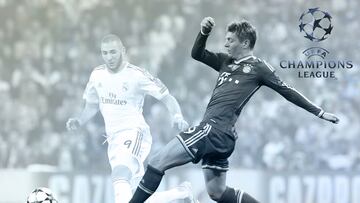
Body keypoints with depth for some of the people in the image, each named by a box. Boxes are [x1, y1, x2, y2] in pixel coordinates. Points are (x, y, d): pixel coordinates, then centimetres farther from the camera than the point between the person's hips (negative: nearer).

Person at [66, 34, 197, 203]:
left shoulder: (137, 75, -10)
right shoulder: (97, 75, 8)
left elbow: (167, 98, -7)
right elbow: (92, 106, 21)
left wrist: (177, 116, -25)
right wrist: (78, 122, 3)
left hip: (134, 133, -7)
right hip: (113, 138, 7)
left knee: (120, 177, -33)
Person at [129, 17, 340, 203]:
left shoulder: (259, 67, 0)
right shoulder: (226, 61, 21)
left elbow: (288, 92, 3)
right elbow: (197, 54, 22)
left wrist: (320, 112, 2)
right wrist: (204, 33, 3)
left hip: (215, 130, -9)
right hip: (213, 131, 9)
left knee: (157, 163, -12)